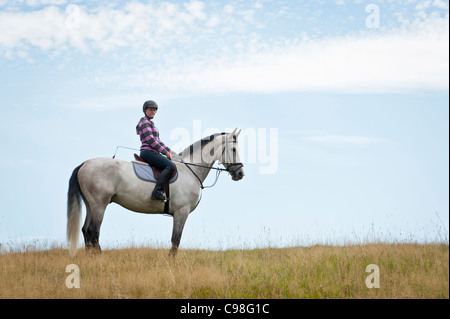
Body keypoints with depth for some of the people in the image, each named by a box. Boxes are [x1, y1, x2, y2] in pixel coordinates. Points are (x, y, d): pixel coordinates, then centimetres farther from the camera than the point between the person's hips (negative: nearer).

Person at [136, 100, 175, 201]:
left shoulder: (150, 123, 24)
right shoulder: (145, 123, -7)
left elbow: (158, 141, 24)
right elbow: (150, 141, -16)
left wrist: (170, 151, 15)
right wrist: (165, 152, -12)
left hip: (153, 153, 11)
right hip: (148, 152, -11)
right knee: (170, 166, -25)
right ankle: (157, 192, -35)